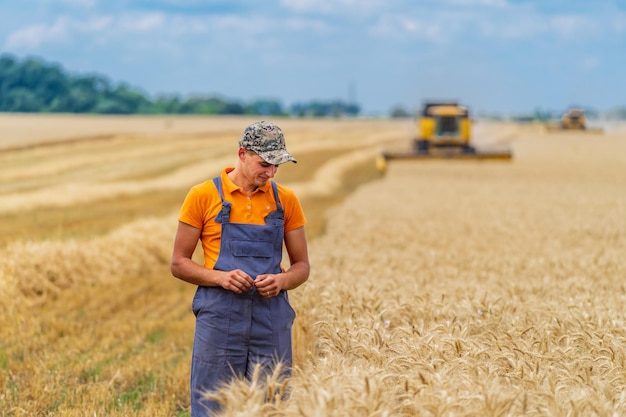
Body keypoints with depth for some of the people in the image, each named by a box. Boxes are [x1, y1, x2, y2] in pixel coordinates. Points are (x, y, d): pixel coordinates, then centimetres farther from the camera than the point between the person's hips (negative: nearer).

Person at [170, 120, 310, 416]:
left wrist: (281, 281, -10)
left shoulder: (285, 200, 7)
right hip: (219, 320, -2)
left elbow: (302, 265, 12)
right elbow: (178, 264, 2)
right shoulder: (203, 196, -1)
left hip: (271, 321, 2)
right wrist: (220, 277, -15)